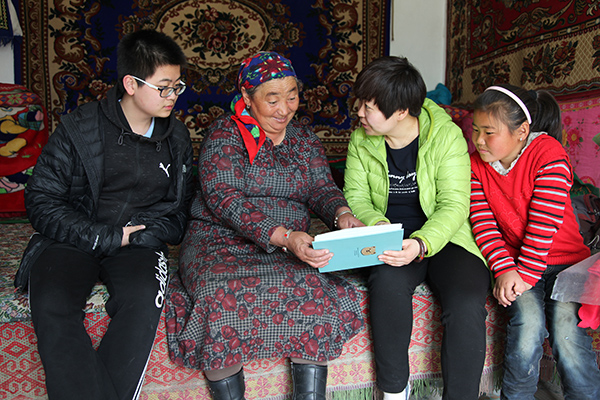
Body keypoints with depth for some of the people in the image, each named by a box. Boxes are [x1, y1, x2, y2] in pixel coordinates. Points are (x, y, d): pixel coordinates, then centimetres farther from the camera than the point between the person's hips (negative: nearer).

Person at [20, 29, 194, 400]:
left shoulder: (177, 138, 7)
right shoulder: (79, 128, -2)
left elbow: (178, 212, 9)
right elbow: (42, 199, -3)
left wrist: (133, 236, -9)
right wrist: (104, 238, -13)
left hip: (140, 240, 1)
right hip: (74, 239, -1)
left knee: (143, 300, -31)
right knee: (52, 305, -30)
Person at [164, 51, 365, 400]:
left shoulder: (305, 137, 15)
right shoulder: (225, 135, -2)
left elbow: (323, 188, 9)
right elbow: (226, 200, -15)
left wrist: (342, 214, -17)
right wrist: (284, 236, -29)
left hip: (291, 248, 3)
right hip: (222, 241, -3)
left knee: (316, 293, -28)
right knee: (225, 297, -34)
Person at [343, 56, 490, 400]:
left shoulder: (446, 135, -8)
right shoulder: (361, 140, 2)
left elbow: (454, 205, -13)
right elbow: (356, 197, 3)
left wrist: (421, 243, -31)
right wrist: (378, 227, -19)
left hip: (442, 238, -1)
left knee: (467, 304, -28)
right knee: (388, 282, -32)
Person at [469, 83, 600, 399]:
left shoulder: (548, 152, -12)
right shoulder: (476, 163, 1)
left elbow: (545, 221, -18)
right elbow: (482, 221, -6)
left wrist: (525, 274, -21)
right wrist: (504, 268, -18)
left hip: (563, 258, -2)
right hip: (511, 260, 2)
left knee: (566, 330, -23)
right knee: (528, 322, -23)